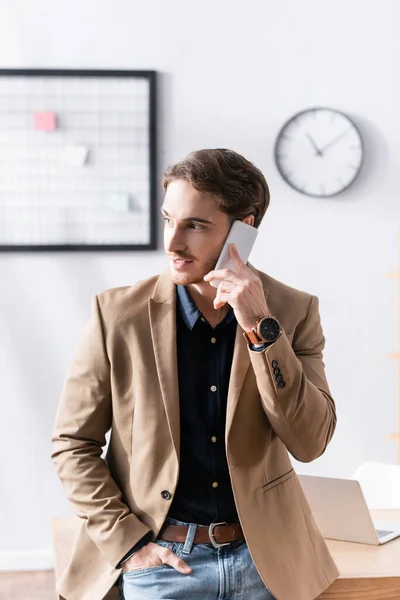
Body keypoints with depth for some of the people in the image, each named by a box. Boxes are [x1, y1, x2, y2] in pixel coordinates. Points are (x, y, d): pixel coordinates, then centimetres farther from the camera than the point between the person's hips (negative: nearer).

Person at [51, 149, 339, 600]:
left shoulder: (294, 311, -4)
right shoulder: (118, 313, -7)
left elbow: (310, 442, -11)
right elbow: (72, 442, -2)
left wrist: (262, 328, -19)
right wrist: (127, 541, -9)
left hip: (265, 558, 2)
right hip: (160, 561, -1)